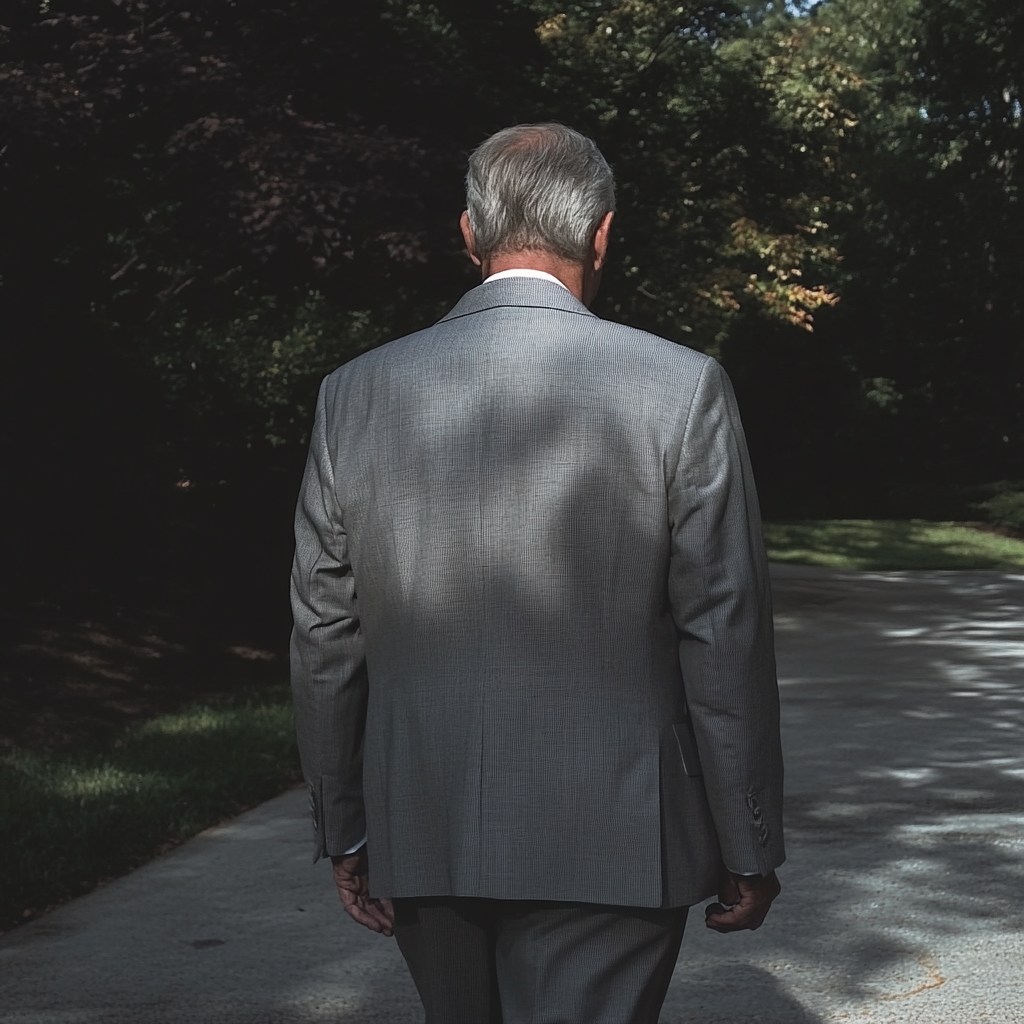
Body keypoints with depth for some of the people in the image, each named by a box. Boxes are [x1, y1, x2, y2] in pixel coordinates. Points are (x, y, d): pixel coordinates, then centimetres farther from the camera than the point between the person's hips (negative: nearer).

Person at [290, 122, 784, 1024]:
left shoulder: (357, 394, 1)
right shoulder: (680, 389, -8)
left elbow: (324, 636, 4)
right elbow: (726, 638, -8)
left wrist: (345, 833, 13)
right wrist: (749, 848, 2)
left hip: (422, 840, 4)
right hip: (606, 847, -4)